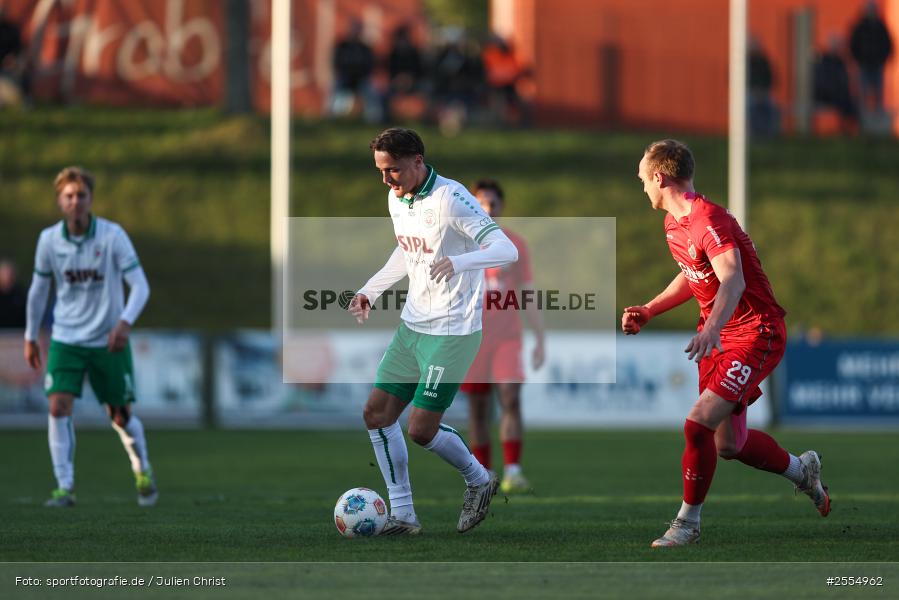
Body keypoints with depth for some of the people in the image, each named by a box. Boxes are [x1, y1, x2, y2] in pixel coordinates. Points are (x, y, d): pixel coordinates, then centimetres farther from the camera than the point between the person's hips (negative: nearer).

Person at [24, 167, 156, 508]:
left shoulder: (112, 236, -12)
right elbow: (38, 288, 10)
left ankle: (143, 472, 33)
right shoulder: (49, 239, -4)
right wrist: (31, 336, 15)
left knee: (120, 416, 6)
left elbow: (140, 285, -13)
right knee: (59, 407, -16)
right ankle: (65, 488, -12)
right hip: (66, 339, 1)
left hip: (109, 341, -1)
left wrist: (125, 322, -29)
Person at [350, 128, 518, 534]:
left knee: (421, 430, -8)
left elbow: (506, 250, -28)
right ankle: (402, 515, 10)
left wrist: (459, 262, -45)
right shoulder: (396, 199, 6)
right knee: (376, 413, 2)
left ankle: (478, 481, 20)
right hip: (412, 326, 8)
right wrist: (370, 290, 18)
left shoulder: (450, 200, -20)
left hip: (452, 332, -8)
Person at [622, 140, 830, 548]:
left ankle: (687, 523, -6)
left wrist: (711, 328, -51)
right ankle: (802, 470, 40)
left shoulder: (709, 220, -21)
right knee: (728, 445, 14)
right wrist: (649, 311, 15)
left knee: (699, 424, -21)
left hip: (755, 335, -10)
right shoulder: (674, 223, 9)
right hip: (719, 336, 10)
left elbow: (732, 280, -35)